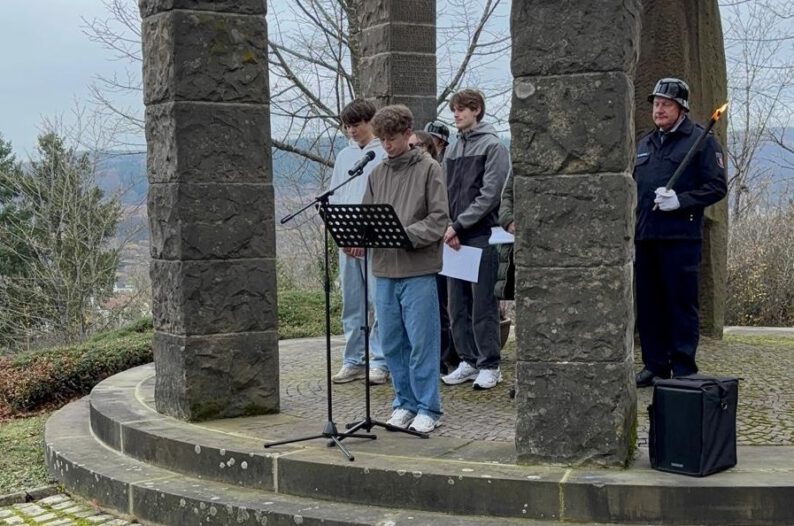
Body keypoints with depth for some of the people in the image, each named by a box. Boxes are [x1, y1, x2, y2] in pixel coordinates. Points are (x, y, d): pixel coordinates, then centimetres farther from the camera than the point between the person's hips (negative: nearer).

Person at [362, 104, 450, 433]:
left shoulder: (429, 169, -1)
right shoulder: (377, 174, 13)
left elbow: (439, 220, -8)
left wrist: (405, 235, -20)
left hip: (418, 270, -5)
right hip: (384, 270, 5)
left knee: (422, 342, -2)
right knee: (392, 343, 10)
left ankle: (428, 408, 8)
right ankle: (405, 403, 23)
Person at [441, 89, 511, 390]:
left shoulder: (493, 146, -3)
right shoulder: (451, 151, 17)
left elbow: (489, 195, -11)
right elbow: (445, 194, 14)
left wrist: (458, 225, -14)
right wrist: (446, 228, -2)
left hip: (482, 235, -6)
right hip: (454, 238, 6)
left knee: (483, 305, -3)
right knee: (458, 305, 8)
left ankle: (490, 365, 5)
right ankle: (468, 361, 18)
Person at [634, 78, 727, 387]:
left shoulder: (701, 140, 1)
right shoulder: (644, 145, 20)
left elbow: (717, 186, -5)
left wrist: (680, 200, -17)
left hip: (680, 237, -6)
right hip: (644, 239, 6)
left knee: (681, 304, -3)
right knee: (648, 305, 8)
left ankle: (683, 370, 4)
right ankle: (655, 365, 17)